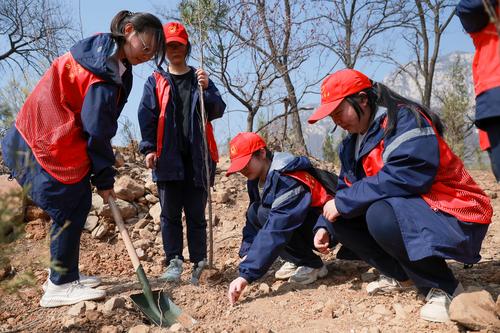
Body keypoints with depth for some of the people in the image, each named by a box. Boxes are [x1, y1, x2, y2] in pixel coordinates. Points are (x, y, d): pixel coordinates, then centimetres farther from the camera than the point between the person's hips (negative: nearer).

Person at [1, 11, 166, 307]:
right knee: (70, 210, -5)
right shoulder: (103, 74, -23)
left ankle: (65, 274, 23)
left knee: (78, 205, 11)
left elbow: (100, 124, 11)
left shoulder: (109, 57, 7)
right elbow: (97, 130, -20)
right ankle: (60, 285, 6)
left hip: (57, 139, 10)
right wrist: (105, 178, -11)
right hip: (51, 146, -10)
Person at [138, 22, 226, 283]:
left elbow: (218, 111, 6)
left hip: (198, 157, 1)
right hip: (167, 158, 0)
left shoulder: (200, 79, 15)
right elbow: (147, 116, 3)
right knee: (170, 214, -1)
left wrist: (207, 89, -12)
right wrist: (148, 148, -8)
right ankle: (174, 262, 4)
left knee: (196, 213, 4)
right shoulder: (156, 81, 13)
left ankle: (199, 263, 9)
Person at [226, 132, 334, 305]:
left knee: (266, 214, -26)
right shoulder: (256, 180, -2)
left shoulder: (288, 181, -31)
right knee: (254, 212, -10)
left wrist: (246, 275, -41)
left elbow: (275, 231, -39)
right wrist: (246, 253, -12)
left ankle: (313, 264, -10)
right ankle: (296, 260, 3)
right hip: (296, 226, 9)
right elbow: (251, 221, 3)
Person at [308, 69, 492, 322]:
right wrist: (325, 226, -5)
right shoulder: (353, 143, 8)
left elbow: (402, 178, -32)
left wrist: (342, 202, -24)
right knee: (340, 218, -3)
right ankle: (401, 275, 10)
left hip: (454, 218, -9)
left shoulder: (406, 121, -19)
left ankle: (443, 288, -13)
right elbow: (345, 188, 11)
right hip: (403, 211, 9)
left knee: (381, 214, -35)